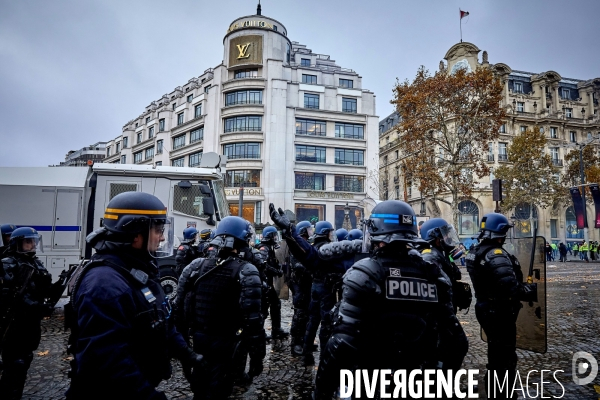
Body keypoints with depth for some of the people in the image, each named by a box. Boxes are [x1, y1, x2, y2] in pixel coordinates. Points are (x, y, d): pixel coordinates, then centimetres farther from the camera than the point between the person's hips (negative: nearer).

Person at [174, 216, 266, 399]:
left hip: (198, 339, 5)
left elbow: (179, 306, 2)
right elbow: (252, 319, -21)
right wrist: (257, 355, -13)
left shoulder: (196, 266, -2)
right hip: (225, 344, -4)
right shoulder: (246, 272, -17)